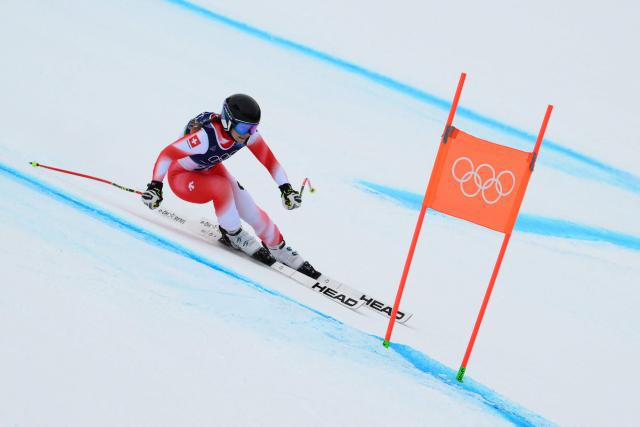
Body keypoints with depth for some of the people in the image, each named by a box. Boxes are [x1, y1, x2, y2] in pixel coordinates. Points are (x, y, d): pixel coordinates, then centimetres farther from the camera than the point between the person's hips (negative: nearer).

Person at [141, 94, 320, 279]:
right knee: (222, 186, -35)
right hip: (181, 176, -5)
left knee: (254, 214, -7)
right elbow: (167, 153, -35)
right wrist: (155, 186, -44)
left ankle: (278, 250, 15)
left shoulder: (248, 133, -22)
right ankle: (234, 235, -12)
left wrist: (286, 187, -20)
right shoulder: (207, 136, -39)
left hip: (210, 171, 5)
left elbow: (268, 158, -11)